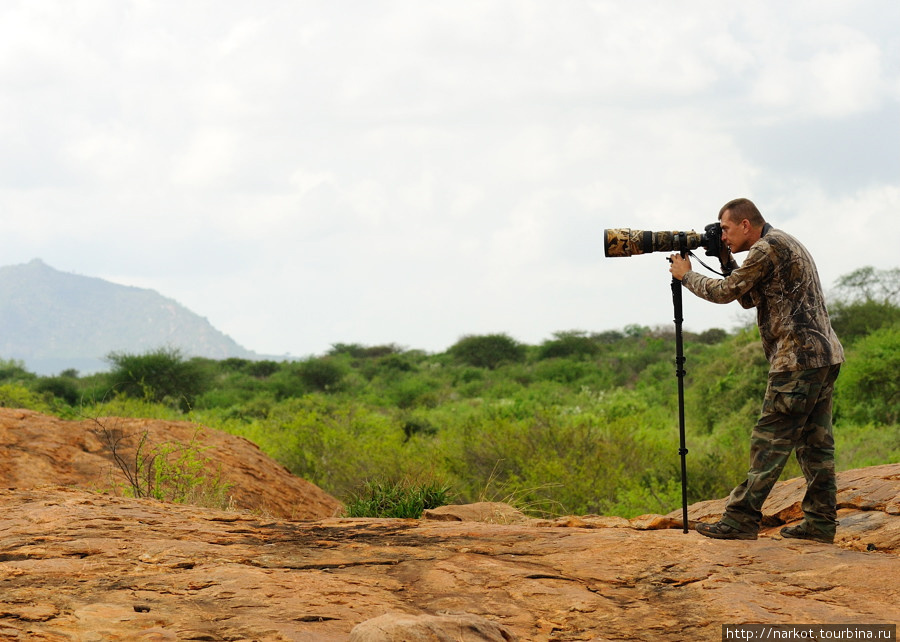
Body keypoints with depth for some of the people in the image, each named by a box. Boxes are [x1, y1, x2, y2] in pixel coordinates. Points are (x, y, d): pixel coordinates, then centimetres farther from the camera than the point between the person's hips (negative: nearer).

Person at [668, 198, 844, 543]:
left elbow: (725, 292, -6)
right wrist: (727, 259, 18)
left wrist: (686, 275, 10)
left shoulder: (767, 248, -10)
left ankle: (741, 519, -7)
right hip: (826, 356, 10)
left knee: (770, 441, -8)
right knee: (815, 442, 9)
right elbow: (748, 299, 27)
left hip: (799, 359, -10)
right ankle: (820, 522, 8)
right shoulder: (786, 244, 22)